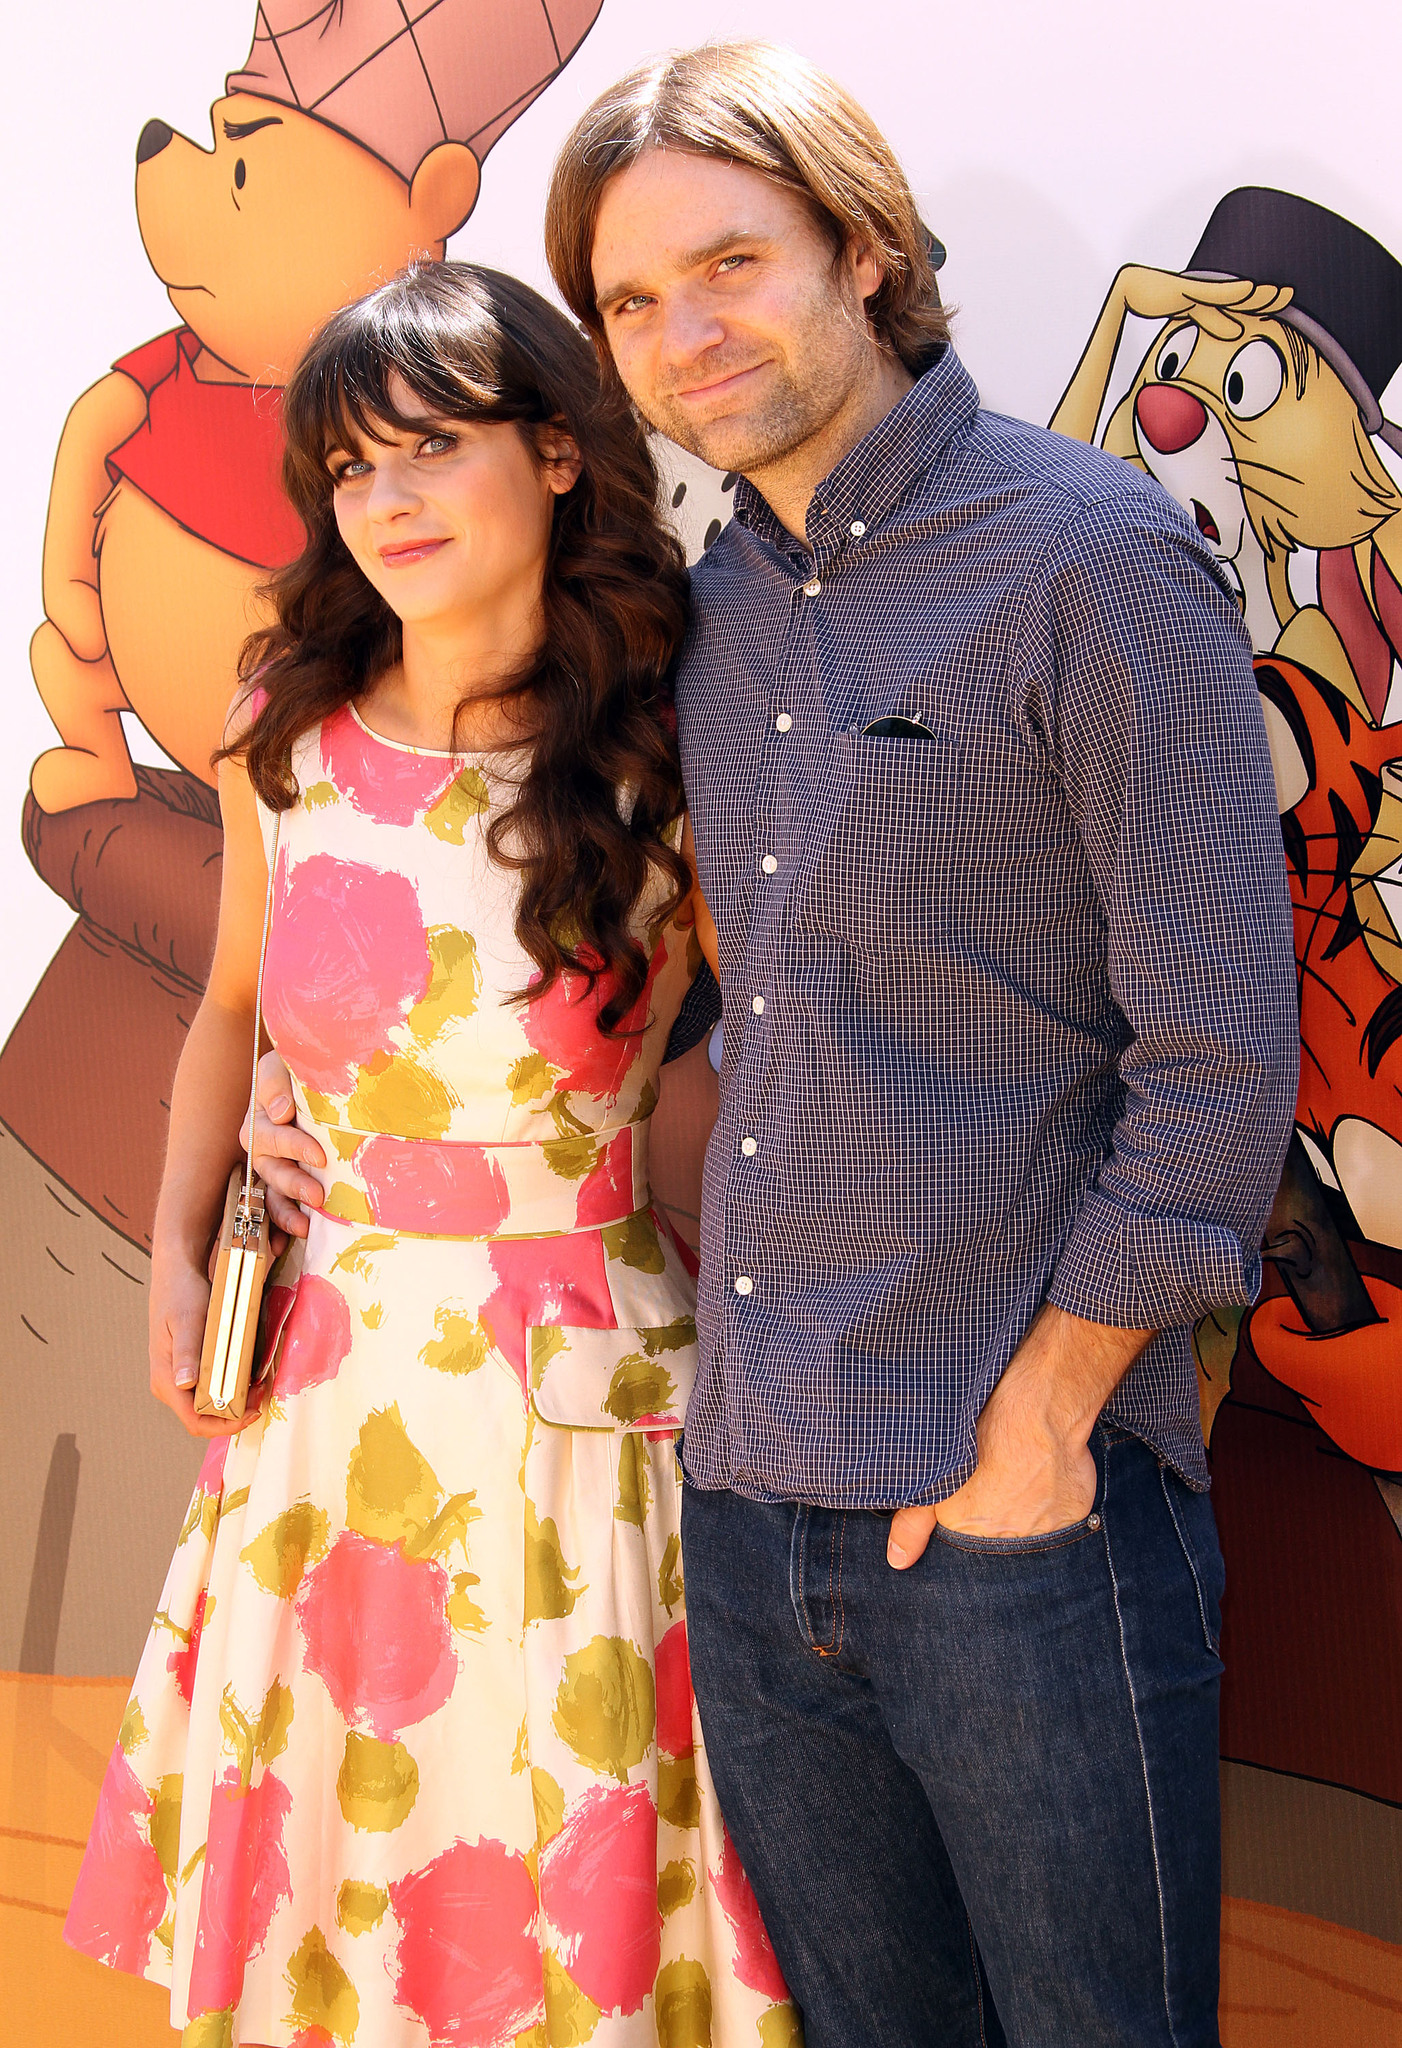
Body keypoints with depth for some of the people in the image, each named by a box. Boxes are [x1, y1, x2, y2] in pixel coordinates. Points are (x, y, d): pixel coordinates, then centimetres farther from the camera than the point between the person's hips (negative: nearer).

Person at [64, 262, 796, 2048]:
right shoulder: (288, 743, -2)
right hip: (336, 1384, 3)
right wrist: (173, 1256, 6)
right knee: (323, 1853, 16)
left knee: (573, 1875, 12)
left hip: (590, 1378, -2)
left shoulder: (663, 763, -10)